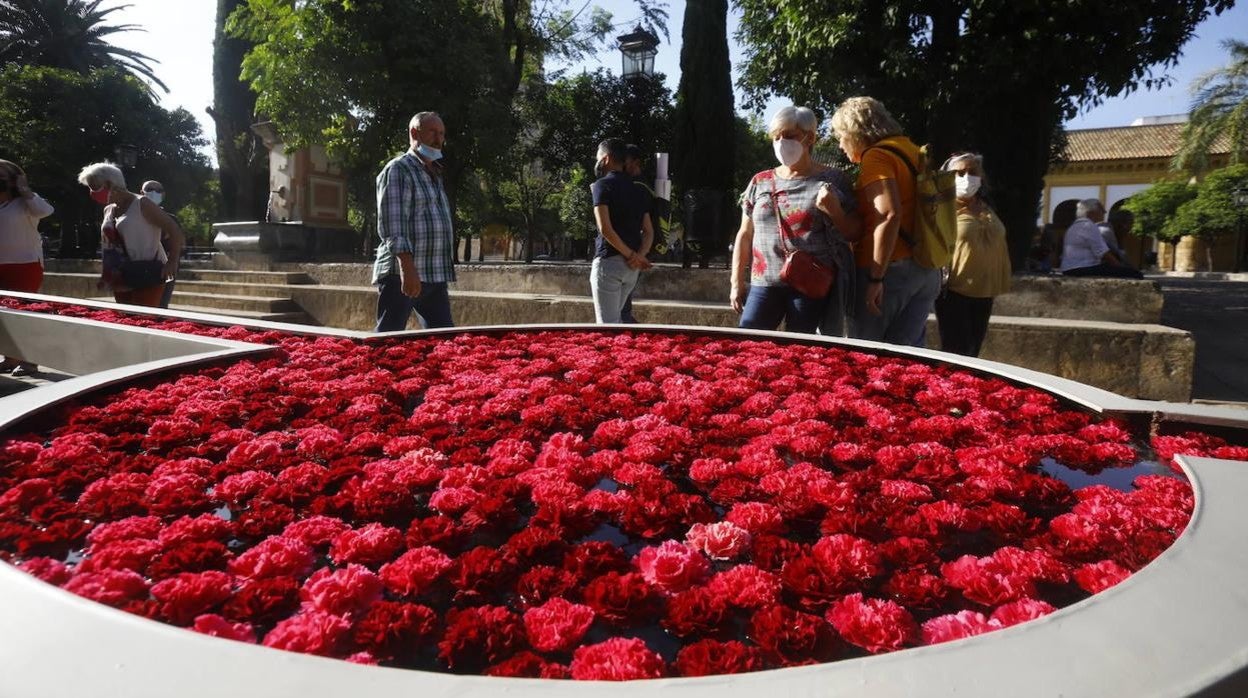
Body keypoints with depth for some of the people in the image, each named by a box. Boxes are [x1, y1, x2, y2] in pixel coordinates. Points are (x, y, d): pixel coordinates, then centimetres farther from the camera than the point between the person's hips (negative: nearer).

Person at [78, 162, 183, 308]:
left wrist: (172, 262, -20)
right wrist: (107, 274, 17)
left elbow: (174, 230, -13)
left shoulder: (141, 204, -8)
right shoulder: (108, 210, 15)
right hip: (121, 282, 8)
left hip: (147, 278, -8)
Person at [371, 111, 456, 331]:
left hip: (435, 278, 8)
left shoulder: (434, 176, 23)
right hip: (402, 275, -8)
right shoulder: (397, 170, -4)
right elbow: (392, 227, -14)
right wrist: (407, 268, -24)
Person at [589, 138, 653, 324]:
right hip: (631, 267, 7)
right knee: (616, 318, 20)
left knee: (607, 323, -3)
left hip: (608, 261, -7)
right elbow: (649, 232, 10)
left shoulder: (602, 185, -6)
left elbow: (605, 228, -17)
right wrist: (639, 256, -4)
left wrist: (631, 255, -11)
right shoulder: (638, 190, 15)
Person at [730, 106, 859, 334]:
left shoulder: (832, 180, 3)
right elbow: (745, 235, 15)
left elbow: (854, 234, 6)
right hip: (765, 282, 3)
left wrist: (834, 211, -13)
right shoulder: (760, 182, 12)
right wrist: (737, 282, 10)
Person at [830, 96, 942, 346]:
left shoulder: (876, 156, -8)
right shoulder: (911, 152, 17)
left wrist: (876, 277, -20)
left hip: (890, 269, -8)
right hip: (927, 271, 8)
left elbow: (890, 214, -21)